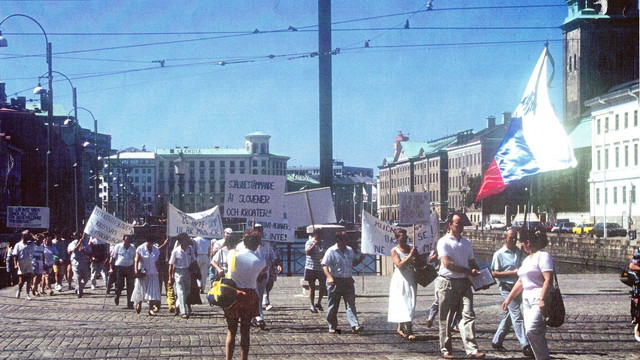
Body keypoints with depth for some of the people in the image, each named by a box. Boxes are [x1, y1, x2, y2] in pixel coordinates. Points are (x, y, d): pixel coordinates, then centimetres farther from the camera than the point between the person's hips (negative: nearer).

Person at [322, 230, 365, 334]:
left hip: (348, 281, 4)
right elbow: (325, 265, -13)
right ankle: (332, 327, 18)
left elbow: (353, 263, 24)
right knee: (333, 306, 5)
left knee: (351, 304, -4)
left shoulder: (350, 250, 10)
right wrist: (329, 277, -27)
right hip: (335, 282, -4)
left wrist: (360, 259, 2)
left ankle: (355, 326, -11)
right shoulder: (331, 251, -8)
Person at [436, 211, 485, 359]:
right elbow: (447, 264, -15)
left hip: (464, 283, 5)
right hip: (447, 283, -5)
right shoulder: (444, 242, -4)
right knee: (446, 319, 3)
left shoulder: (466, 243, 16)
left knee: (468, 315, -7)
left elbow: (472, 263, 22)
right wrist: (469, 271, -12)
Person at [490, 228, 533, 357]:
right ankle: (525, 346, -13)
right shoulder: (499, 254, -5)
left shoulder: (519, 252, 12)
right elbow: (494, 273, -9)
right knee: (517, 317, -11)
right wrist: (513, 273, -17)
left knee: (508, 315, 12)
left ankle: (496, 342, 24)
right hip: (507, 287, -6)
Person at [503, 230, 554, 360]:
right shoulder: (527, 259, 22)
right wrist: (509, 299, 26)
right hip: (527, 300, 9)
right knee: (530, 332, 3)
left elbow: (548, 279, -17)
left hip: (539, 300, -9)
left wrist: (542, 299, -26)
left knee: (532, 331, -21)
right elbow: (520, 282, 28)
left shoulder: (543, 256, -7)